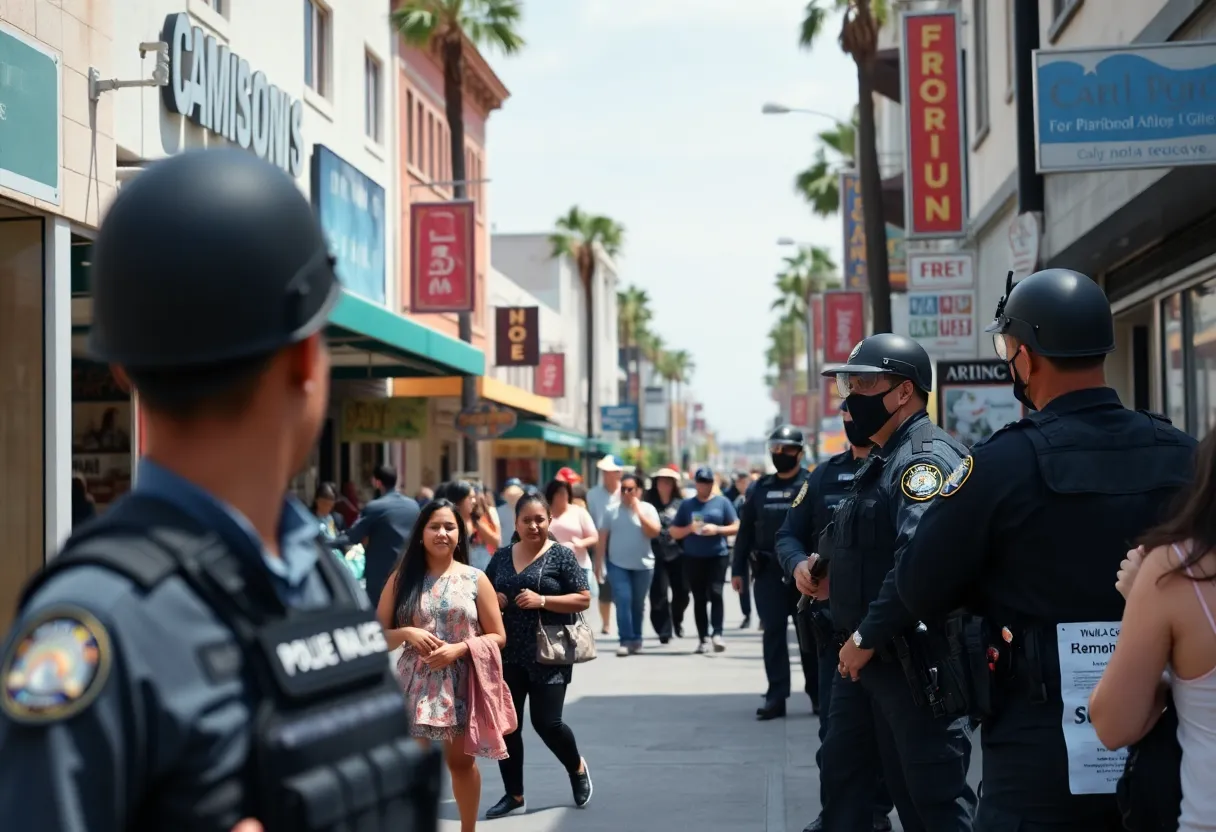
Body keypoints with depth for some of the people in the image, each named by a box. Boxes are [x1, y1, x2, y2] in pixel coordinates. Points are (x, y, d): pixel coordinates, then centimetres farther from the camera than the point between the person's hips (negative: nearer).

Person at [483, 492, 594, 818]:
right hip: (508, 654, 5)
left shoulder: (561, 555, -5)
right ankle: (514, 795, 17)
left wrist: (542, 600, -19)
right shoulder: (502, 556, 9)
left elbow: (583, 599, -8)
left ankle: (578, 769, 26)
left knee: (546, 722, -5)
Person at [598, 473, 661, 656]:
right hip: (617, 564, 0)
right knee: (623, 600, -11)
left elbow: (654, 532, -13)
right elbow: (603, 537, 6)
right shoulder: (612, 510, 2)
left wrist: (639, 512, -17)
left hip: (643, 565, 0)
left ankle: (636, 639, 22)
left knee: (638, 603, 9)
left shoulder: (647, 509, 0)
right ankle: (626, 640, -12)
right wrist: (599, 562, 4)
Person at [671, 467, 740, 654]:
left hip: (718, 556, -2)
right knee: (699, 598, 2)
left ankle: (717, 633, -19)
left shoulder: (722, 502, 7)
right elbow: (674, 533, 11)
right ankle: (703, 637, 3)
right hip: (693, 558, 2)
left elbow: (736, 527, 4)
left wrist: (717, 529, -12)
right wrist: (690, 528, -9)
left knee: (715, 593, -16)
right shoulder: (687, 504, 11)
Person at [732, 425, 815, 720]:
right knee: (773, 633, 2)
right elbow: (746, 530, 12)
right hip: (768, 572, 3)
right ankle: (776, 696, 5)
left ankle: (818, 693, 19)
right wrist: (738, 569, 8)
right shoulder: (760, 489, 10)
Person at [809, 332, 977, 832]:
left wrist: (867, 637, -23)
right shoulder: (880, 462, 16)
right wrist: (834, 576, 11)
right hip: (861, 654, 10)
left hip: (915, 659, -10)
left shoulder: (927, 457, -17)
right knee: (844, 772, 16)